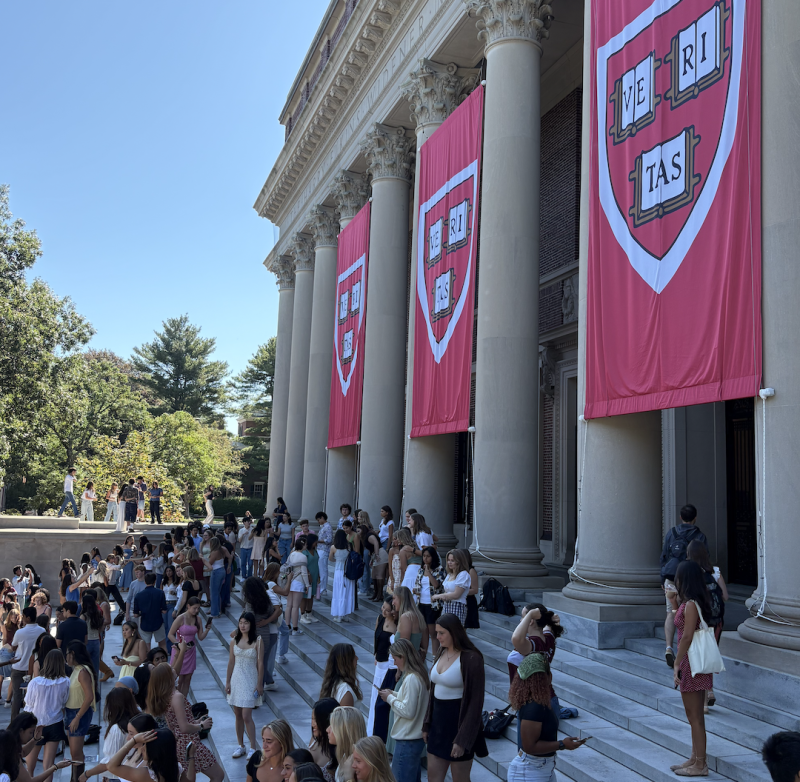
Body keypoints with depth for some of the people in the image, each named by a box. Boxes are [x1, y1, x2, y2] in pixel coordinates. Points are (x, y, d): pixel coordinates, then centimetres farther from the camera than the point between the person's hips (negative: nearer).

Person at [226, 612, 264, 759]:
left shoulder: (257, 641, -10)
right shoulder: (234, 641, 2)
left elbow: (260, 664, -8)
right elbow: (231, 662, 7)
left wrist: (259, 684, -8)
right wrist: (228, 681, 7)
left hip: (250, 681, -4)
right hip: (236, 679, 4)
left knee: (246, 716, -7)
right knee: (238, 715, 11)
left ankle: (253, 748, 5)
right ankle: (240, 746, 24)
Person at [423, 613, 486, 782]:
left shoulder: (471, 659, -17)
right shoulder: (442, 653, 4)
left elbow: (475, 701, -17)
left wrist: (463, 739, -18)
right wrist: (427, 724, 11)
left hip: (459, 722, -7)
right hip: (438, 720, 7)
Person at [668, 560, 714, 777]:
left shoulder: (691, 605, -19)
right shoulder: (694, 602, 9)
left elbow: (687, 637, -22)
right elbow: (681, 624, 19)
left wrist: (676, 665, -18)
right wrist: (674, 602, 13)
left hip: (692, 663, -10)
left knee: (695, 717, 1)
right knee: (695, 716, 18)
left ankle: (699, 765, 10)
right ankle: (695, 759, 28)